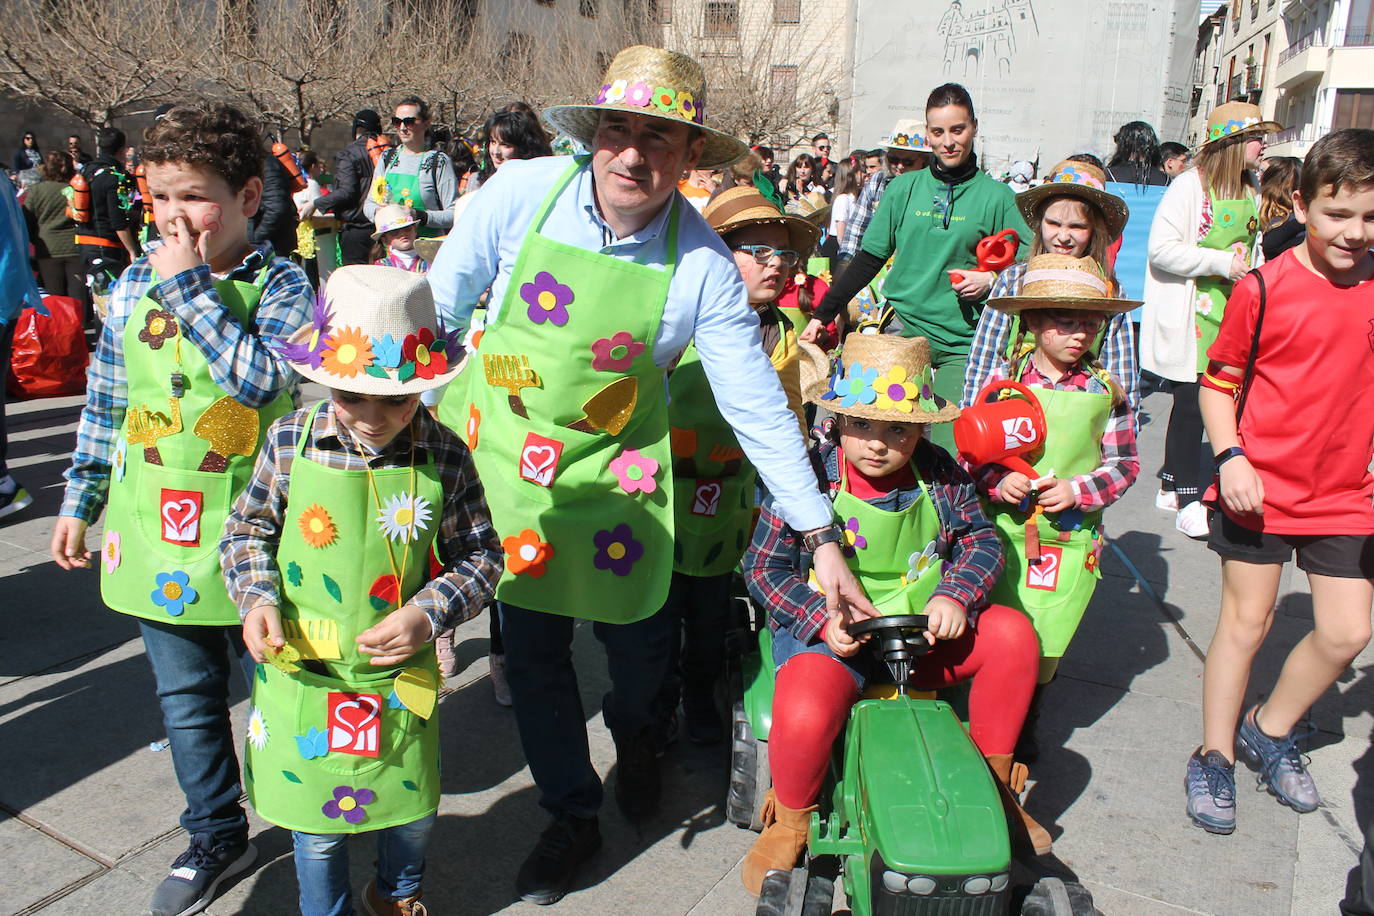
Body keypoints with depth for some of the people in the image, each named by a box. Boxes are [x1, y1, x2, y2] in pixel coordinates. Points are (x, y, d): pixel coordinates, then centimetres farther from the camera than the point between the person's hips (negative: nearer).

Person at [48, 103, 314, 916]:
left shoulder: (281, 284, -10)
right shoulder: (135, 283, 3)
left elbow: (263, 378, -27)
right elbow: (106, 401, 11)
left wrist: (190, 287, -23)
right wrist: (81, 500, 14)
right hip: (153, 530, 4)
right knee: (187, 696, 15)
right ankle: (216, 838, 35)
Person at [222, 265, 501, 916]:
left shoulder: (444, 455, -13)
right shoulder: (289, 440, -11)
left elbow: (480, 557, -3)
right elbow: (246, 530, 5)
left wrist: (429, 615, -17)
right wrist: (257, 598, -11)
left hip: (398, 673, 0)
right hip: (302, 670, 0)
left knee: (411, 808, 20)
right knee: (317, 823, 14)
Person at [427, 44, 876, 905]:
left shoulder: (703, 265, -18)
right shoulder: (519, 194, -16)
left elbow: (757, 405, -13)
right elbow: (434, 309, -2)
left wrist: (822, 536, -12)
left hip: (613, 468, 0)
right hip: (500, 448, 1)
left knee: (638, 641, 9)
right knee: (532, 649, 8)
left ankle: (633, 729, 49)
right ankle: (573, 812, 33)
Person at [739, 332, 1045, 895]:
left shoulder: (940, 474, 0)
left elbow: (981, 540, 7)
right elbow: (763, 566, -7)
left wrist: (955, 596, -15)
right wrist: (821, 617, -22)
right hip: (831, 634, -4)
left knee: (1012, 634, -14)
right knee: (804, 717, -34)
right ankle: (788, 825, 4)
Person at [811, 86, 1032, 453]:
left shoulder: (996, 196, 3)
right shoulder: (905, 188, 7)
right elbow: (868, 259, 11)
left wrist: (992, 279, -11)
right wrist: (822, 314, 8)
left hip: (964, 342, -1)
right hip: (904, 329, 1)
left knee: (948, 445, -9)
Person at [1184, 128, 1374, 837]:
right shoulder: (1264, 288, -11)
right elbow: (1219, 380, -5)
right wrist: (1230, 456, -17)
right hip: (1260, 487, -4)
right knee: (1246, 623, 5)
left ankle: (1270, 730, 32)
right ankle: (1214, 756, 23)